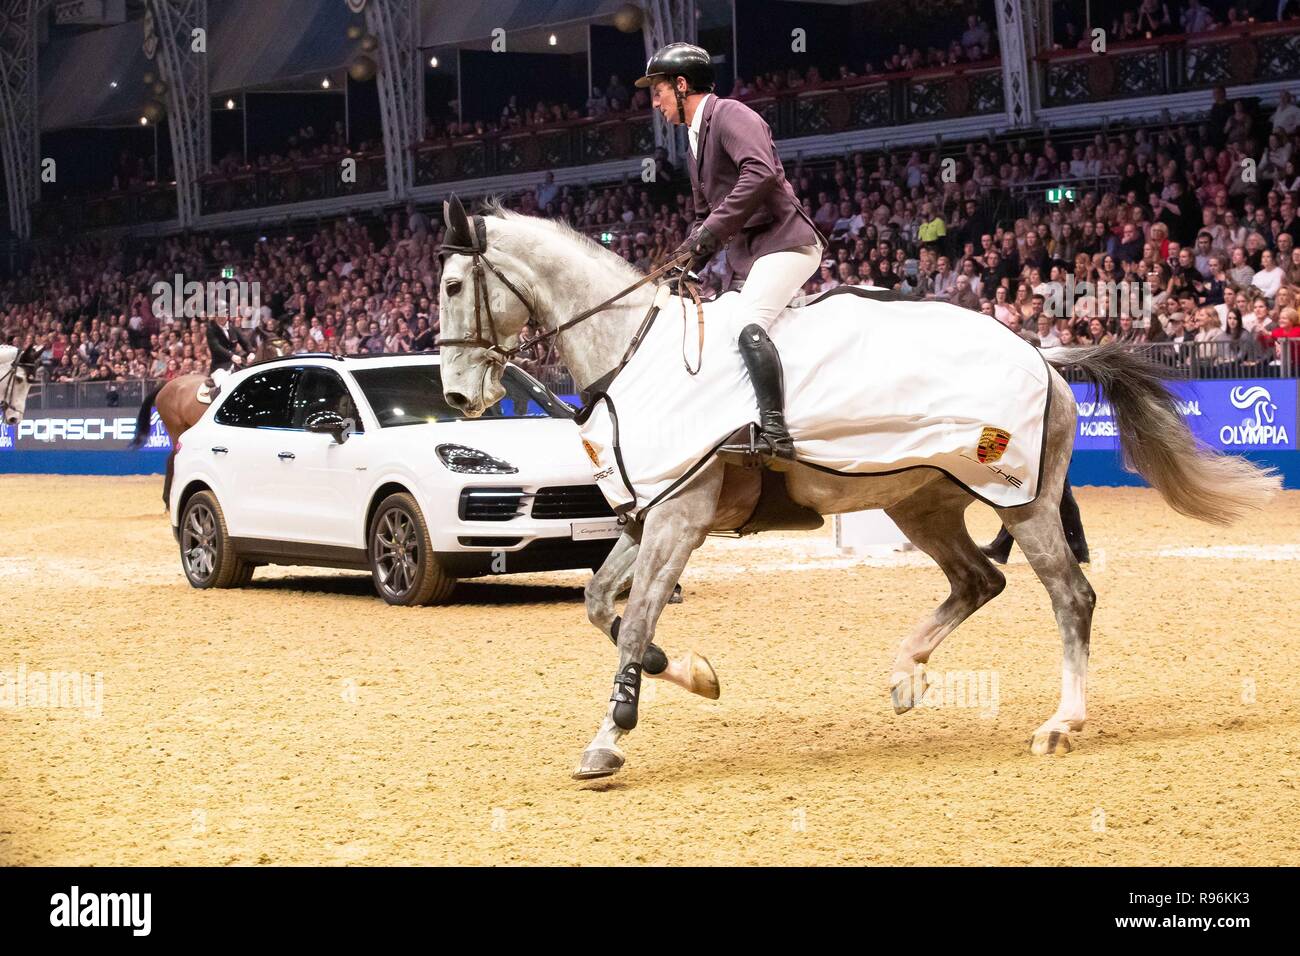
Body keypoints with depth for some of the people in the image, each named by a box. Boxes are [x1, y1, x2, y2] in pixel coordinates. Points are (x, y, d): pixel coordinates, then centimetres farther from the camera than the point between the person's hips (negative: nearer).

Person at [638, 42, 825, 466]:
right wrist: (682, 263, 12)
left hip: (783, 240, -11)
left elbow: (761, 173, -27)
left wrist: (713, 229, -27)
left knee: (749, 325, -29)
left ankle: (775, 432, -37)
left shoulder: (728, 114, -9)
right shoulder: (695, 137, 22)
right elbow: (704, 216, 28)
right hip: (743, 254, 11)